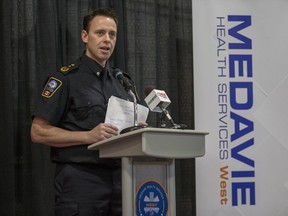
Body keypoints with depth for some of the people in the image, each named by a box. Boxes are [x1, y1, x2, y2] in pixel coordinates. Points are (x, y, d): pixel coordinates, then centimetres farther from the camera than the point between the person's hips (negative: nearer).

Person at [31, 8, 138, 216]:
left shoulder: (120, 83, 16)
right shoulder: (66, 78, -4)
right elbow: (38, 132, -10)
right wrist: (89, 136, -19)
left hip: (118, 179, 6)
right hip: (80, 180, -6)